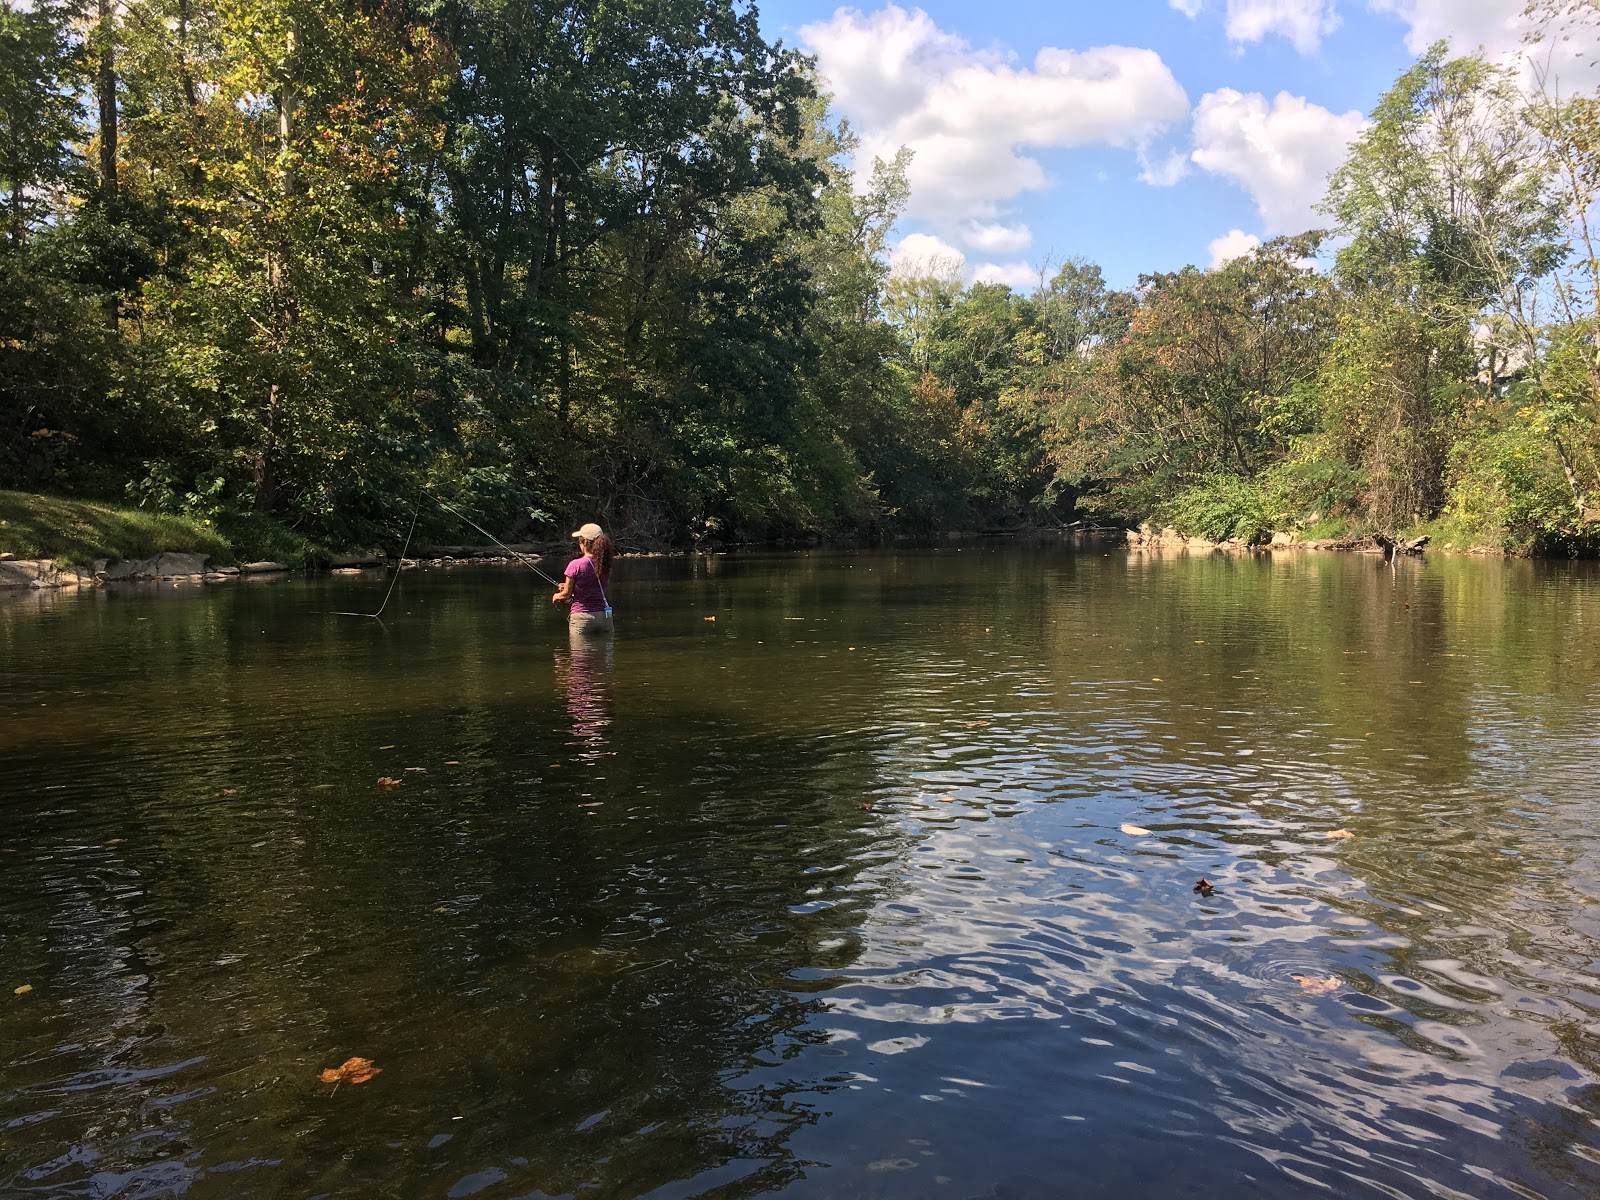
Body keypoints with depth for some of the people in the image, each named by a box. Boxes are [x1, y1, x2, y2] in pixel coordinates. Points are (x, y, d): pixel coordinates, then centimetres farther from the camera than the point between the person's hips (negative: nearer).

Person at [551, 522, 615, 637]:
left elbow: (566, 595, -4)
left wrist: (556, 597, 22)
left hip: (582, 618, -4)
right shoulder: (605, 565, 2)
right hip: (604, 616, 4)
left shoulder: (575, 565, -12)